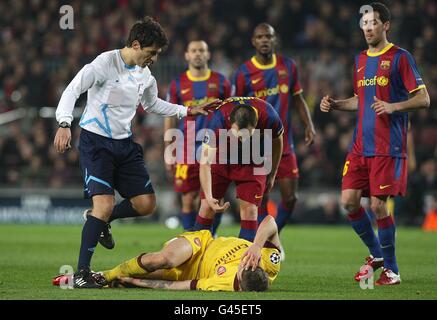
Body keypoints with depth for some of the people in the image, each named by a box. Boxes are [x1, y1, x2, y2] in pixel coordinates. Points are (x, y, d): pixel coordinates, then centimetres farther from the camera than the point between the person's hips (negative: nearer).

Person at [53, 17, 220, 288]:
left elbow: (152, 104, 27)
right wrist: (65, 124, -32)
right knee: (105, 203, -20)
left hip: (125, 144, 7)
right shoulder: (105, 63, -15)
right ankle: (81, 273, -11)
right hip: (96, 142, -7)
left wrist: (187, 111, 22)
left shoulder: (145, 74, 8)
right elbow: (72, 91, -18)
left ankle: (101, 221, 29)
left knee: (146, 204, 1)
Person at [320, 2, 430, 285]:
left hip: (388, 147, -6)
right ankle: (376, 254, 19)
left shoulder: (400, 58, -5)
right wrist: (335, 105, 10)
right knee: (349, 200, -1)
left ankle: (391, 270, 5)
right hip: (360, 145, 6)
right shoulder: (361, 60, 16)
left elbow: (423, 99, -8)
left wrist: (393, 106, -24)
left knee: (378, 205, -7)